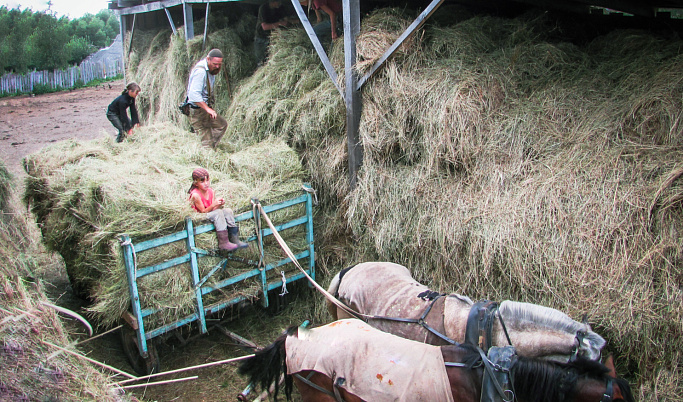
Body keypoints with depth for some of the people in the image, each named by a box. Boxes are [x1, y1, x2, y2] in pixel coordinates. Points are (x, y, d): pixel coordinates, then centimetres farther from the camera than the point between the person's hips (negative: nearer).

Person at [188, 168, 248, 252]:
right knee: (218, 213, -31)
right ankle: (223, 243, -34)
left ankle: (235, 239, -14)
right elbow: (203, 211, -20)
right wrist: (213, 205, -33)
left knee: (228, 211, -13)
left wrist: (219, 204, -19)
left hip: (211, 212, 8)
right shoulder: (195, 195, -20)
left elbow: (213, 209, 1)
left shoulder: (210, 191, 3)